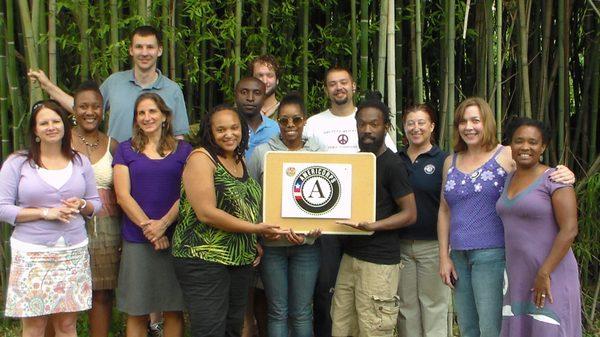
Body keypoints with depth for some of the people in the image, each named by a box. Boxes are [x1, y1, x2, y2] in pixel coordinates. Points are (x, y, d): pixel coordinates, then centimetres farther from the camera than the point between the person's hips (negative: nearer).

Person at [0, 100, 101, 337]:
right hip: (31, 253, -2)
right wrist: (46, 213, -13)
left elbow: (96, 202, 16)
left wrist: (81, 205, -8)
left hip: (74, 253, 3)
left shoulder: (80, 162, 11)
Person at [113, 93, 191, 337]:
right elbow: (122, 195, 0)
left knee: (174, 310, 4)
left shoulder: (183, 150, 9)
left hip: (174, 237, 0)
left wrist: (163, 224, -14)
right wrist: (147, 226, -11)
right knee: (137, 312, 3)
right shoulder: (126, 150, 9)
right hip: (136, 240, 0)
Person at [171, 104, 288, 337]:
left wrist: (254, 243, 9)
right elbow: (206, 213, -19)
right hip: (204, 258, -8)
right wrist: (255, 229, -18)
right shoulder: (201, 158, -10)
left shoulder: (240, 160, 13)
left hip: (241, 260, 8)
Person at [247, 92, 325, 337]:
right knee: (278, 312, 6)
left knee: (302, 313, 7)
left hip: (307, 242, 1)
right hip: (271, 243, -1)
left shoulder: (319, 153, 6)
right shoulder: (262, 153, 1)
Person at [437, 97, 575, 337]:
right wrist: (444, 257, 9)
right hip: (459, 256, 6)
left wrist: (565, 176, -26)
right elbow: (444, 211, 14)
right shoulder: (451, 162, 11)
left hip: (492, 254, -5)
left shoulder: (507, 156, -4)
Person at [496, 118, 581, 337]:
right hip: (519, 277, 7)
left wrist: (544, 274, -20)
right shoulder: (510, 179, 11)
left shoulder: (554, 179, -11)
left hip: (550, 275, -7)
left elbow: (569, 230, -18)